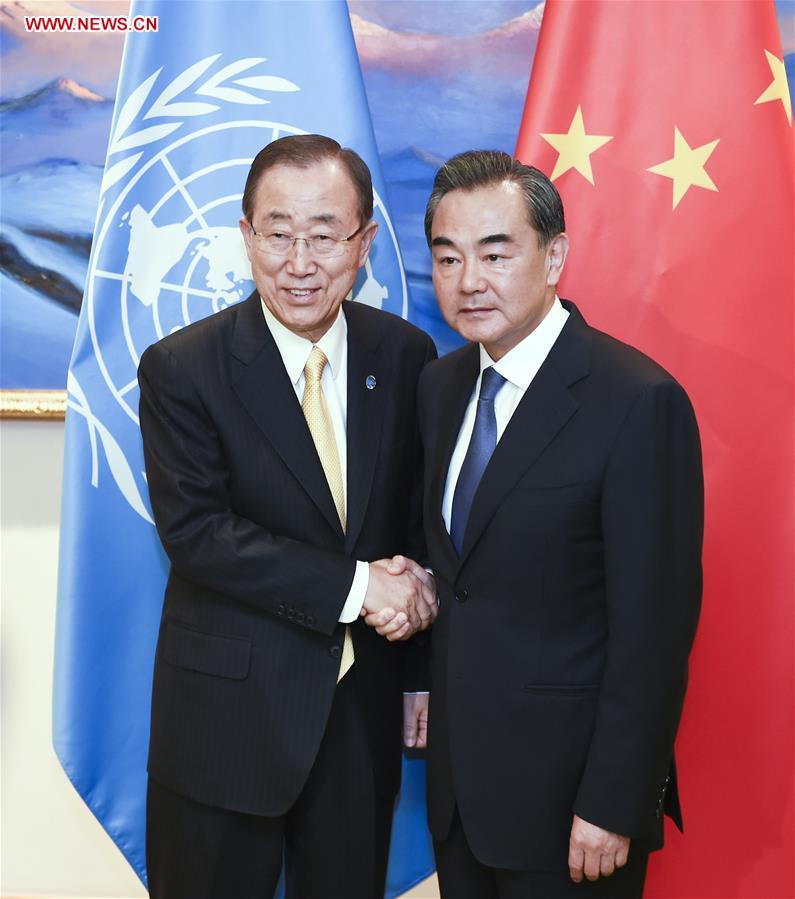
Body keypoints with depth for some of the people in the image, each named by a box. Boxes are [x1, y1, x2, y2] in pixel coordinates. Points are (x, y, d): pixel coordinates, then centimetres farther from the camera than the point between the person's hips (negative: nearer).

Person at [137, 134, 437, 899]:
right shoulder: (180, 369, -11)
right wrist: (353, 587, -21)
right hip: (230, 714, -3)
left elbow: (422, 517, 7)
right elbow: (194, 530, -18)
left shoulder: (406, 356, 0)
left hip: (364, 707, 3)